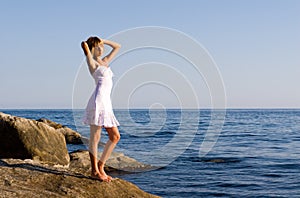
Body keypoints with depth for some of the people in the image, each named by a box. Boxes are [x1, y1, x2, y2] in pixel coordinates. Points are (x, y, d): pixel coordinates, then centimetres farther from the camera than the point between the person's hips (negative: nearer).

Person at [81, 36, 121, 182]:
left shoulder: (105, 61, 23)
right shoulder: (92, 63, 2)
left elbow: (117, 47, 32)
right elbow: (84, 44, -13)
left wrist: (102, 41, 26)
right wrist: (86, 44, 10)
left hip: (106, 103, 8)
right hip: (98, 100, -8)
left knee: (115, 137, 6)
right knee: (95, 137, -4)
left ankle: (100, 166, 13)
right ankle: (94, 171, 1)